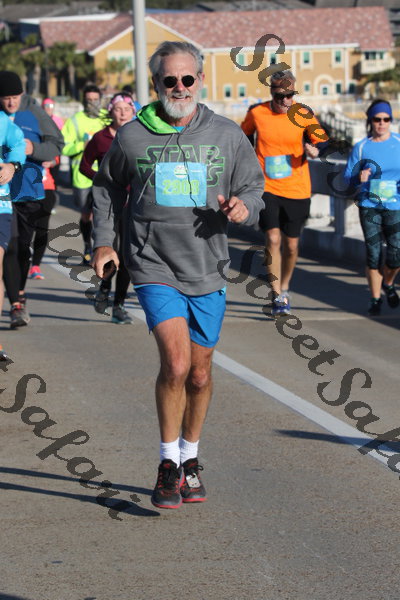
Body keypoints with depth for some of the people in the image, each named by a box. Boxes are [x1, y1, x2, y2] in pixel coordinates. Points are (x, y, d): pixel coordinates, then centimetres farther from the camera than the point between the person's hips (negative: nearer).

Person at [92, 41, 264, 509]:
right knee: (176, 362, -19)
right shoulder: (131, 136, 0)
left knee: (199, 374, 12)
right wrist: (103, 241, 9)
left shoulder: (227, 135, 2)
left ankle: (190, 459, 34)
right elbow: (107, 186, 16)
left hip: (207, 272, 3)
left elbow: (253, 186, 11)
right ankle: (168, 465, -4)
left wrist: (244, 207, -12)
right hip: (154, 266, -3)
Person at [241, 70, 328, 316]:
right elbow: (244, 136, 17)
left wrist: (315, 151, -21)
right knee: (273, 238, -15)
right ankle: (277, 297, -9)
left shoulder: (303, 114, -6)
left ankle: (284, 288, 33)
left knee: (292, 244, 8)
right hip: (267, 187, -1)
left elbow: (322, 141, 0)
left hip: (297, 189, 1)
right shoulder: (256, 113, -3)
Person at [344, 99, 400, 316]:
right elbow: (348, 178, 3)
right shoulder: (361, 147, 1)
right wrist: (359, 179, -18)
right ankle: (375, 298, 17)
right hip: (369, 206, 0)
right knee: (373, 253, 0)